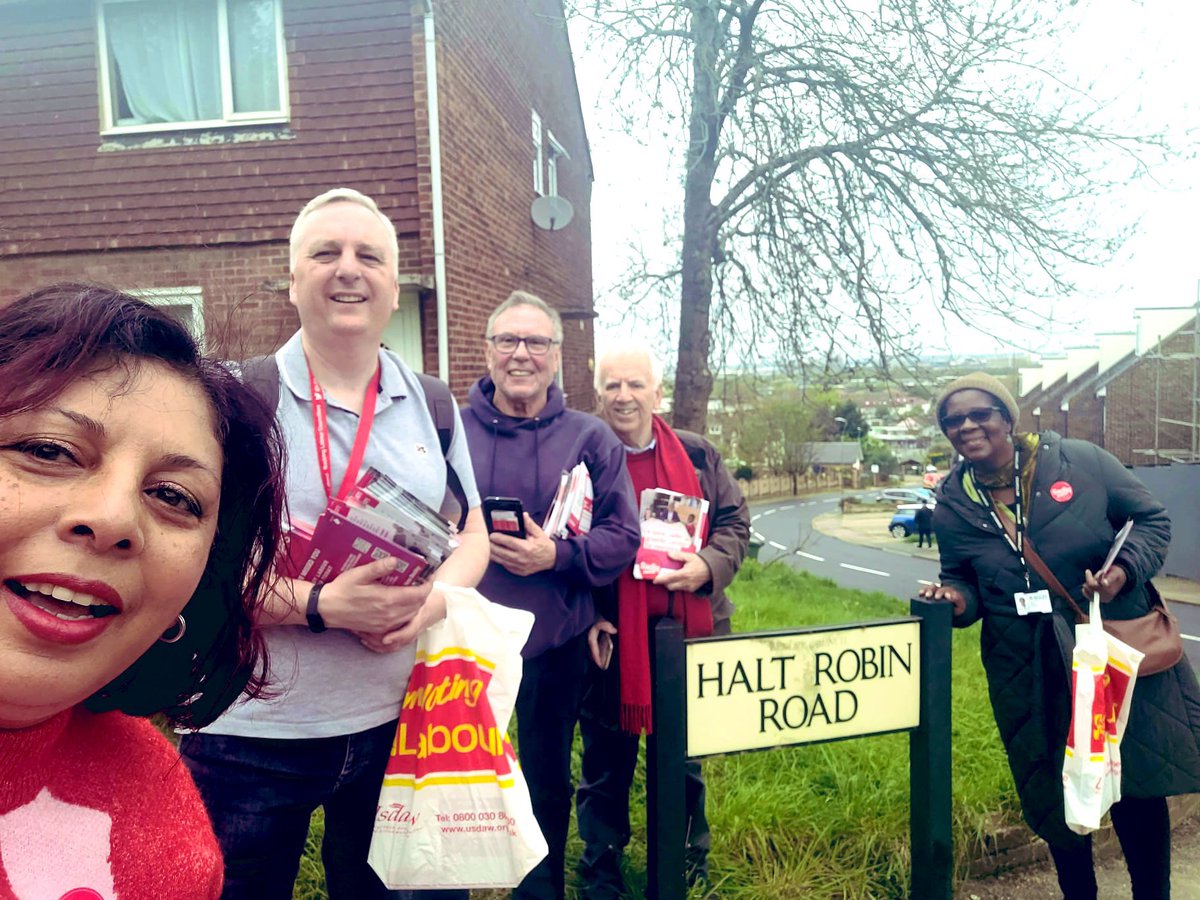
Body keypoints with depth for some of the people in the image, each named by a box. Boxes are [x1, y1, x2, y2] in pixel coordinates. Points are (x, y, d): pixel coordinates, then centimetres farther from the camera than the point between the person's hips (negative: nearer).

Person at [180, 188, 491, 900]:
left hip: (396, 727, 3)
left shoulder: (432, 405, 5)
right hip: (253, 735, -2)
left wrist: (430, 602, -13)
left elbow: (472, 536, 8)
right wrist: (320, 605, -24)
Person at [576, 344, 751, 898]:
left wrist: (707, 566, -14)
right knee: (606, 767, 12)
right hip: (609, 639, -2)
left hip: (690, 634, 3)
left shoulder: (698, 455, 4)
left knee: (686, 761, 19)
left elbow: (734, 521, 6)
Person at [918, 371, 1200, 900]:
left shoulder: (1080, 462, -9)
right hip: (1030, 674, 2)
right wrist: (956, 597, -15)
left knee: (1138, 784, 10)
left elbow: (1151, 519, 0)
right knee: (1054, 797, 14)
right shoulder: (954, 505, -2)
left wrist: (1126, 568, -17)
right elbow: (963, 579, 8)